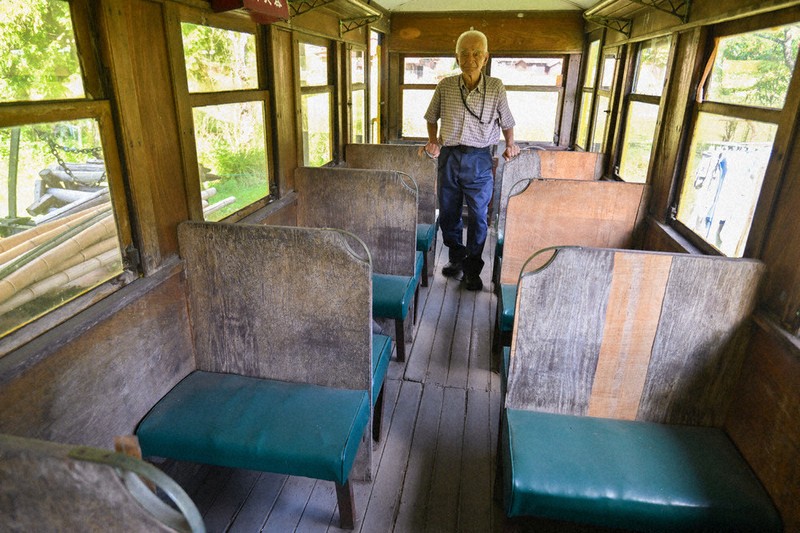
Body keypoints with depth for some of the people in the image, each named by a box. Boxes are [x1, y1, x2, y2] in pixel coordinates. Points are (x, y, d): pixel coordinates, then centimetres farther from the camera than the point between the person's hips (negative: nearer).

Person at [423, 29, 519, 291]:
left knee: (478, 217, 5)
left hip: (479, 161, -1)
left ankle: (472, 269, 21)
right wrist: (433, 142, -1)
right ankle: (456, 258, 33)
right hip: (449, 158, 2)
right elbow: (432, 118, 14)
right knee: (448, 213, 11)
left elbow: (507, 123, 10)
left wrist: (510, 144, -6)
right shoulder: (445, 86, 0)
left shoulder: (496, 87, -2)